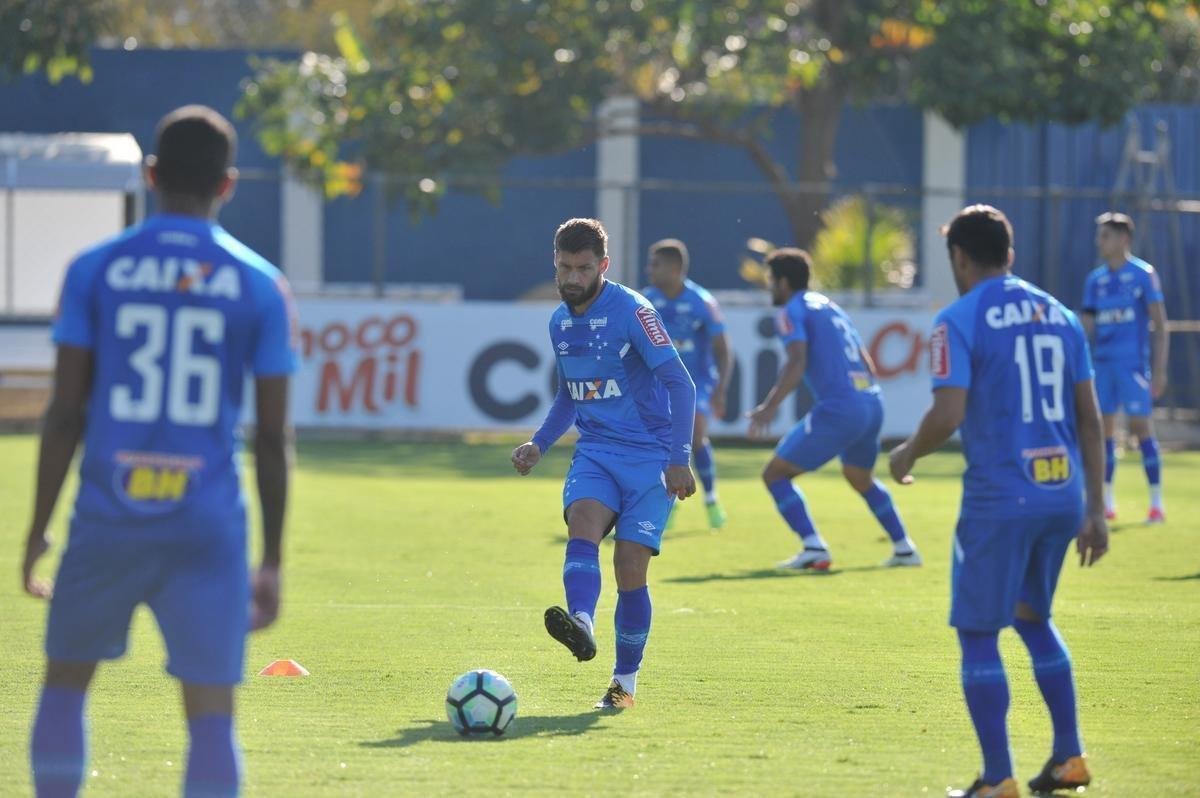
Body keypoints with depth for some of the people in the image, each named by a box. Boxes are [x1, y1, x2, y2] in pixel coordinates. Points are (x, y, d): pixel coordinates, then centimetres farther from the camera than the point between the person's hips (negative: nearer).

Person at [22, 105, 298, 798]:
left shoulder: (95, 270, 2)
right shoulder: (260, 285, 3)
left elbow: (65, 413, 0)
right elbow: (274, 438, 3)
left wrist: (39, 529, 9)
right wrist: (271, 564, 9)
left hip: (108, 521, 1)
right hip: (208, 530, -1)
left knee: (66, 681, 19)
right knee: (212, 714, -1)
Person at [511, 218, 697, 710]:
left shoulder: (632, 312, -11)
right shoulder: (560, 322, 10)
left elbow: (680, 384, -14)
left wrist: (679, 459, -21)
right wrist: (539, 444, 14)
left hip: (649, 456, -5)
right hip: (594, 452, 5)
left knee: (630, 570, -8)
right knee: (582, 525, -26)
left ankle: (625, 681, 6)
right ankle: (581, 625, -48)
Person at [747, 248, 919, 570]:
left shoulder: (793, 311, -2)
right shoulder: (829, 305, 23)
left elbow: (797, 362, -19)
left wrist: (770, 407, -27)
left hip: (838, 409, -8)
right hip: (872, 403, 8)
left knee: (775, 474, 0)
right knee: (860, 477, 33)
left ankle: (814, 549, -12)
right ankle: (904, 547, 31)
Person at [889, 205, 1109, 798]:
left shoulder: (959, 321, -6)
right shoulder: (1059, 315, 12)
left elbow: (948, 416, -16)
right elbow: (1089, 420, 11)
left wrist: (908, 454, 4)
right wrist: (1094, 510, 15)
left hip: (999, 499, -6)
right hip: (1062, 495, 6)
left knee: (978, 634, 4)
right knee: (1033, 617, 24)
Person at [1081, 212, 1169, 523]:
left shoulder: (1143, 274, -4)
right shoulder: (1095, 279, 11)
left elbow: (1160, 324, -5)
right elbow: (1087, 327, 13)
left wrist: (1159, 369, -10)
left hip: (1133, 363, -5)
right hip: (1103, 364, 5)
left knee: (1141, 425, -8)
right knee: (1103, 427, 6)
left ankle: (1156, 503, -4)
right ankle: (1106, 501, 16)